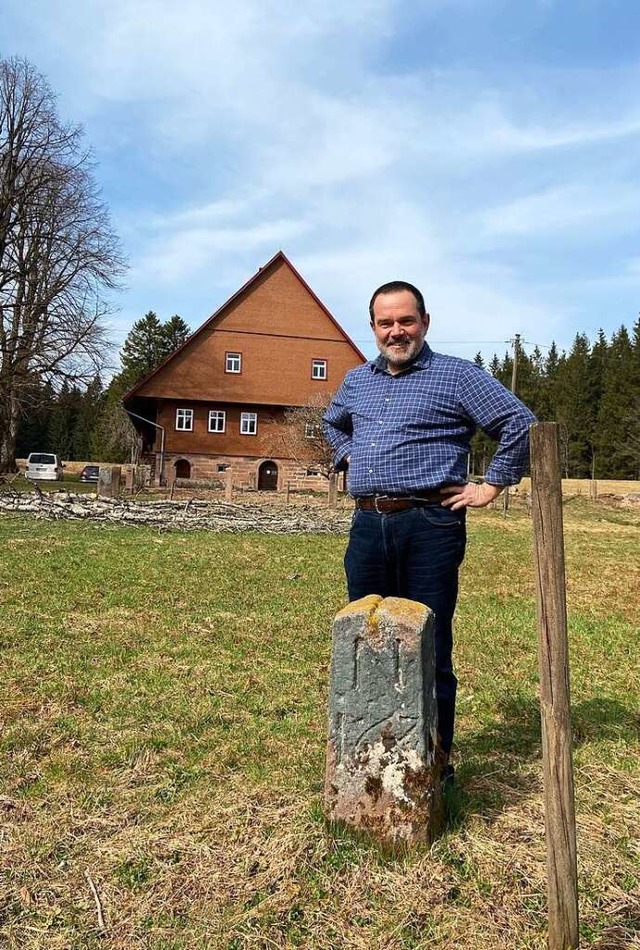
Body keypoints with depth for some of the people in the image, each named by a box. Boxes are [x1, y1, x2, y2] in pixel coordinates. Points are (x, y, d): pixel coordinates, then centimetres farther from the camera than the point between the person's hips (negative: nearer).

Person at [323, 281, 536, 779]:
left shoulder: (456, 375, -2)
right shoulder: (357, 380, 16)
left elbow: (521, 423, -5)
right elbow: (333, 423, 35)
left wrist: (492, 486, -5)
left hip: (429, 527, -5)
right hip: (368, 527, 6)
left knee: (429, 651, 3)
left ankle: (436, 762, 20)